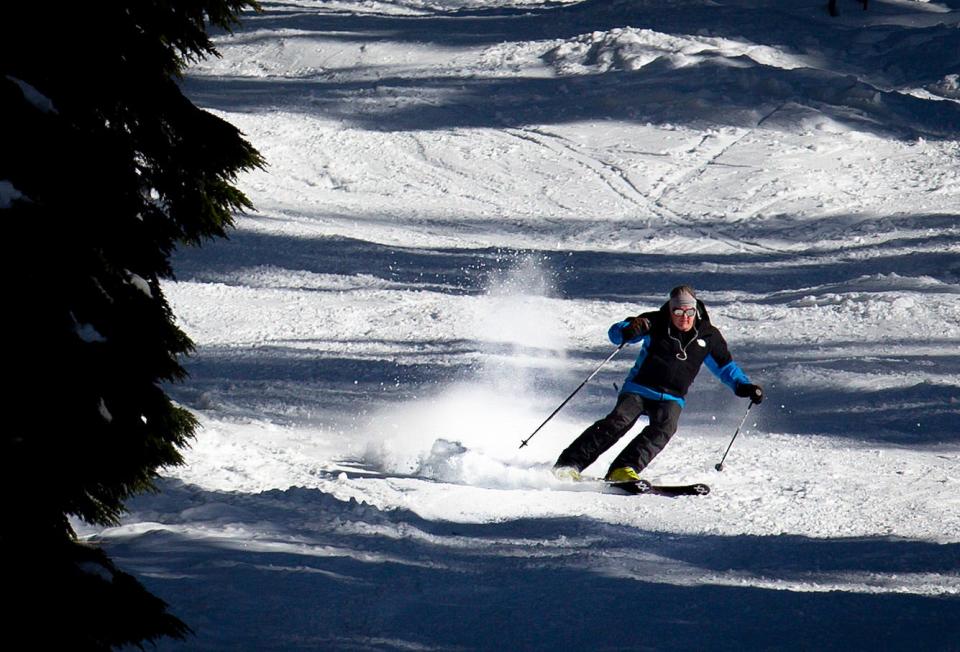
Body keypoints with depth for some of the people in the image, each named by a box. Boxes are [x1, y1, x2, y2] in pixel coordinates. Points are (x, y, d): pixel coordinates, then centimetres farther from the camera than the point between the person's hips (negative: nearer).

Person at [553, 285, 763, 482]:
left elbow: (725, 365, 16)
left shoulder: (708, 336, 3)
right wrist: (629, 331, -31)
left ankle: (623, 470, -40)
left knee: (664, 428, -28)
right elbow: (616, 332, -7)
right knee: (618, 422, -25)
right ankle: (569, 464, -25)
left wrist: (744, 386, 0)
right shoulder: (655, 324, -5)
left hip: (671, 398, 2)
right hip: (639, 388, -2)